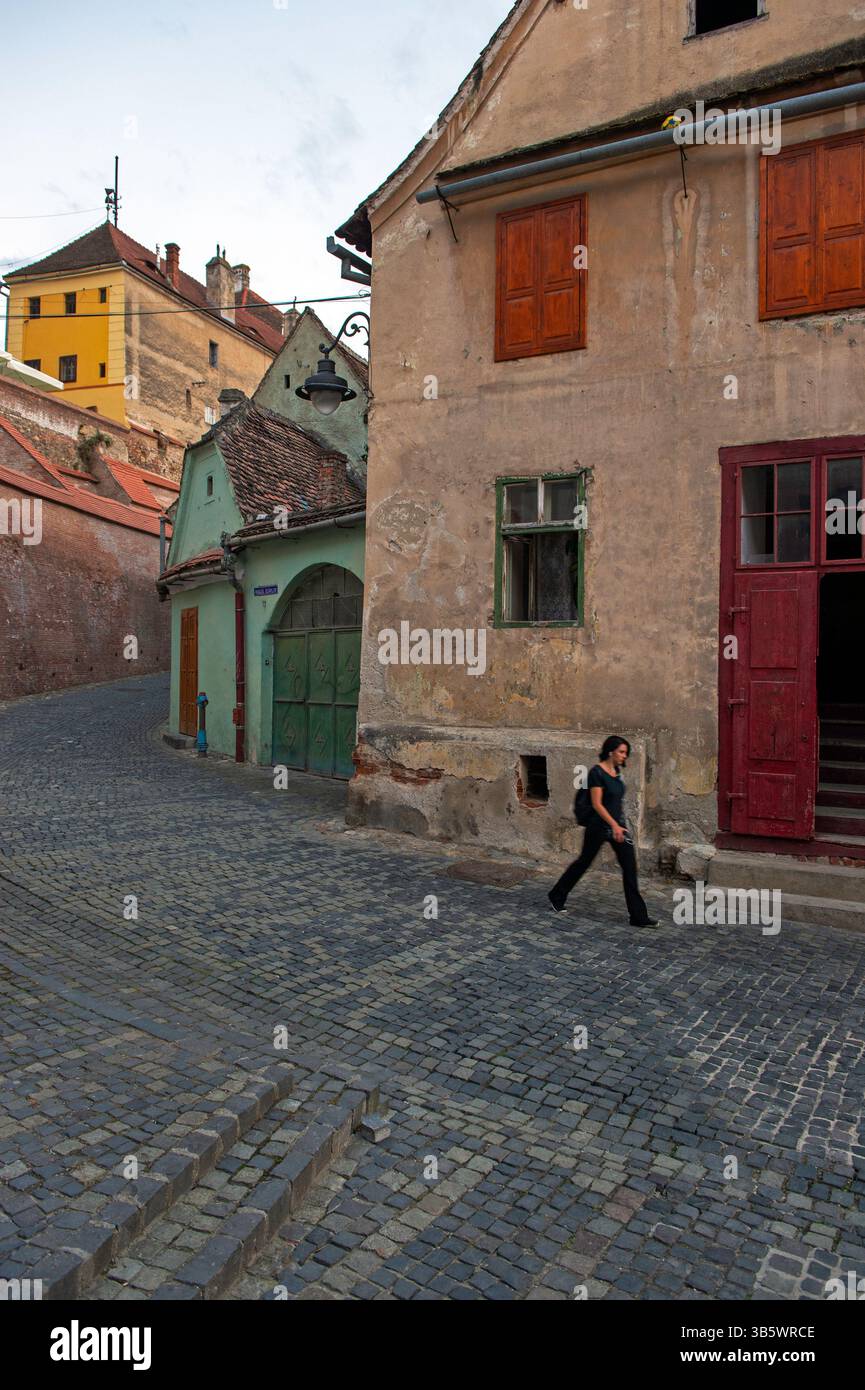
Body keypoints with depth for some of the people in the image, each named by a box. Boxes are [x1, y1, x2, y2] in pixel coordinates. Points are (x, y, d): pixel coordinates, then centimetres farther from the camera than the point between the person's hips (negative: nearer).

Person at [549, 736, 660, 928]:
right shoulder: (597, 772, -17)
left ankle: (638, 916, 2)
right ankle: (557, 896, 32)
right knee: (584, 862, 10)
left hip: (619, 824, 6)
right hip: (599, 826, -6)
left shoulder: (618, 771, 7)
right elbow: (596, 804, -22)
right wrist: (614, 825, -28)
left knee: (630, 868, -1)